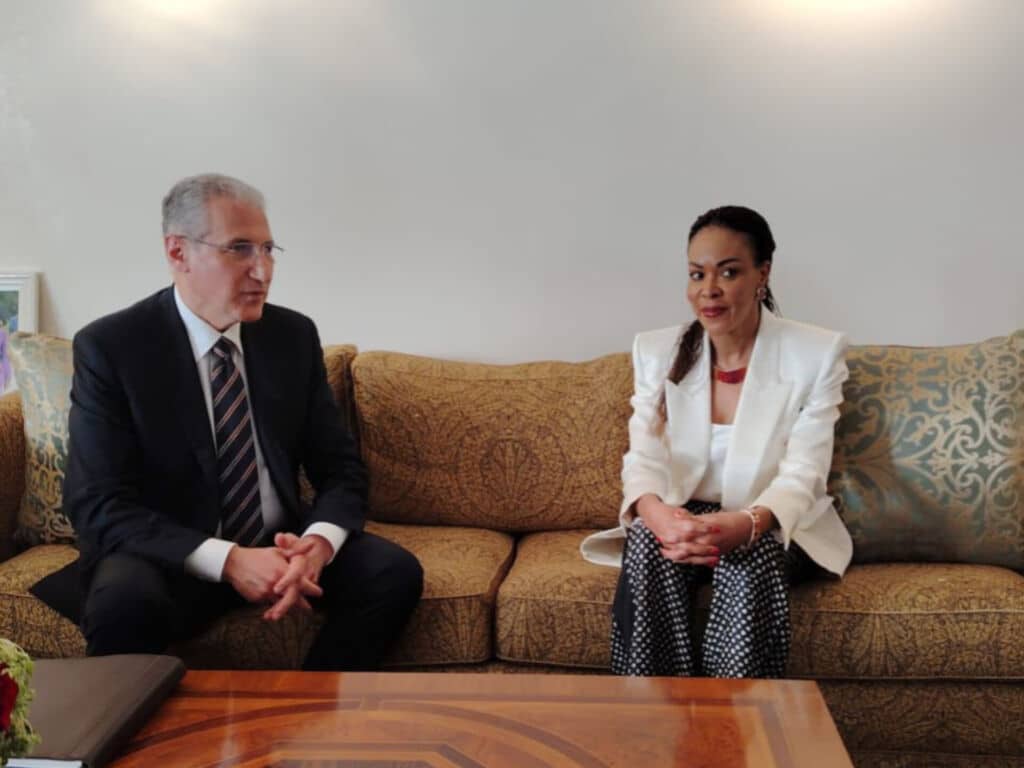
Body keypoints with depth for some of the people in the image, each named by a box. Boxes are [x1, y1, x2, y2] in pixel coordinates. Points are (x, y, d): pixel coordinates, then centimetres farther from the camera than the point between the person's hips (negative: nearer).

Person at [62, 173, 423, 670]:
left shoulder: (293, 335, 1)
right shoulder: (109, 347, -11)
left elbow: (340, 467, 2)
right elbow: (98, 505, -16)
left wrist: (318, 544, -21)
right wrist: (226, 560, -28)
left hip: (279, 546, 4)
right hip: (168, 556, -4)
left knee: (395, 572, -20)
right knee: (124, 603, -35)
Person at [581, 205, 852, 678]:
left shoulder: (816, 354, -11)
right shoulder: (657, 352, -3)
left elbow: (803, 473, -18)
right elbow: (644, 457, -12)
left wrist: (746, 524, -41)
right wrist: (654, 511, -37)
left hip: (772, 527, -1)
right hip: (681, 520, 2)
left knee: (749, 556, -35)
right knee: (647, 543, -31)